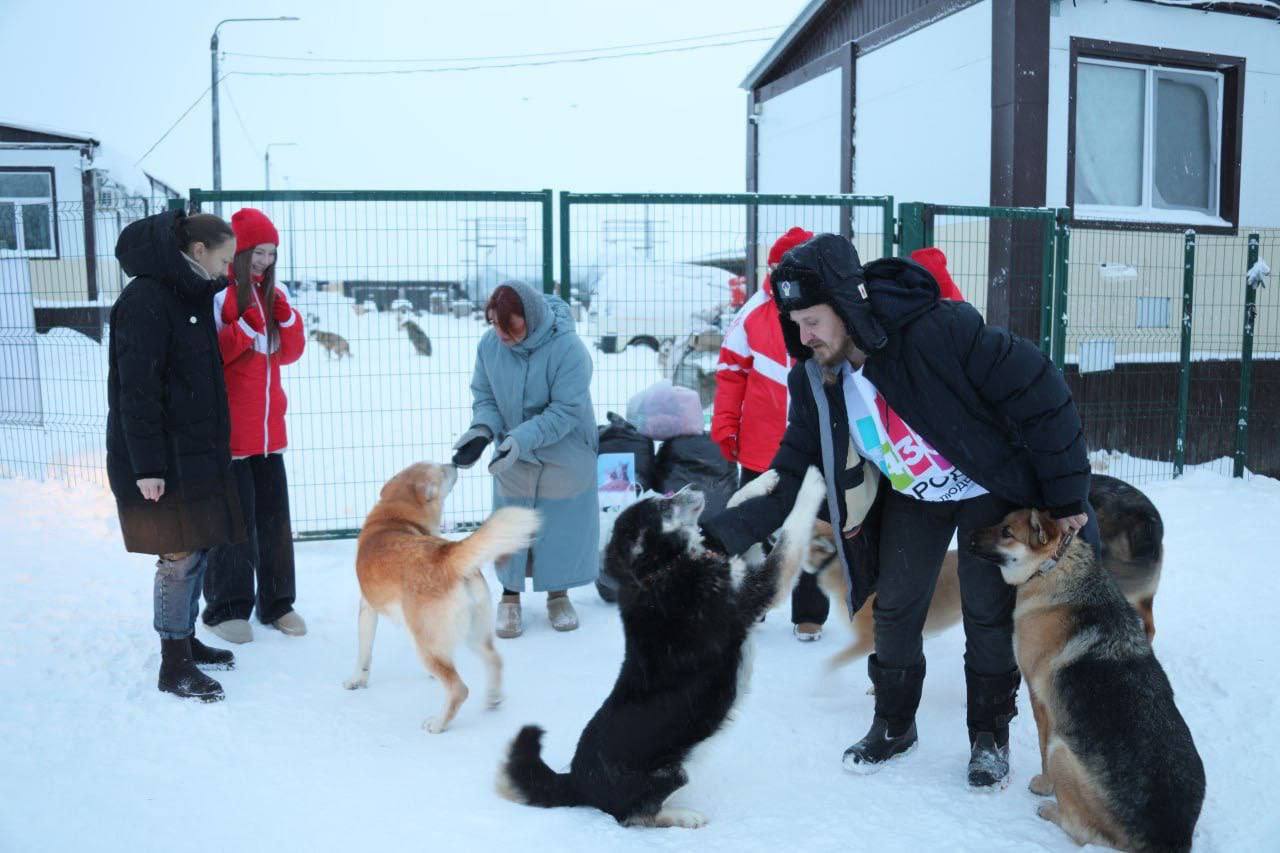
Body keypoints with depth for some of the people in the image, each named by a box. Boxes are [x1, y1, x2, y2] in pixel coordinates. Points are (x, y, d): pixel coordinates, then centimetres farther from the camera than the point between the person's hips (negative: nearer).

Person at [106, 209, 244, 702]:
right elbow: (136, 388, -20)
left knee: (198, 549, 13)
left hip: (196, 450, 9)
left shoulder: (189, 296, 13)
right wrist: (147, 465, -21)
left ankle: (186, 641, 27)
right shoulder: (145, 300, -16)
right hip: (163, 457, -9)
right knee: (180, 555, -4)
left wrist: (211, 447, 14)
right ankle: (174, 666, 6)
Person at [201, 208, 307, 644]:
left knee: (274, 514, 10)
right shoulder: (216, 293, -9)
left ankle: (276, 602, 21)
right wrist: (244, 329, -21)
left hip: (268, 426, 6)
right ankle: (227, 608, 13)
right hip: (228, 427, -6)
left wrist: (285, 315, -4)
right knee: (234, 518, -1)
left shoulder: (274, 292, 12)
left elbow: (291, 353, 12)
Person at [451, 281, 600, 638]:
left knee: (561, 525, 8)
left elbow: (564, 411, -27)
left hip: (564, 458, -3)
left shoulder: (568, 349, -26)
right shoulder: (489, 345, -13)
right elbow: (484, 396, -2)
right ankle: (510, 596, 28)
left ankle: (558, 594, 30)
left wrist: (520, 439, -36)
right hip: (512, 454, 3)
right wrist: (482, 429, -22)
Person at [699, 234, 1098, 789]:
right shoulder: (814, 381, -17)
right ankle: (894, 724, 28)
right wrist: (723, 534, -30)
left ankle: (990, 733, 25)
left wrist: (1065, 496, -22)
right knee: (894, 609, 5)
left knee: (990, 613, 2)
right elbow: (788, 477, -14)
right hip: (909, 496, 4)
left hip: (991, 489, -4)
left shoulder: (941, 331, -35)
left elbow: (1040, 392, -28)